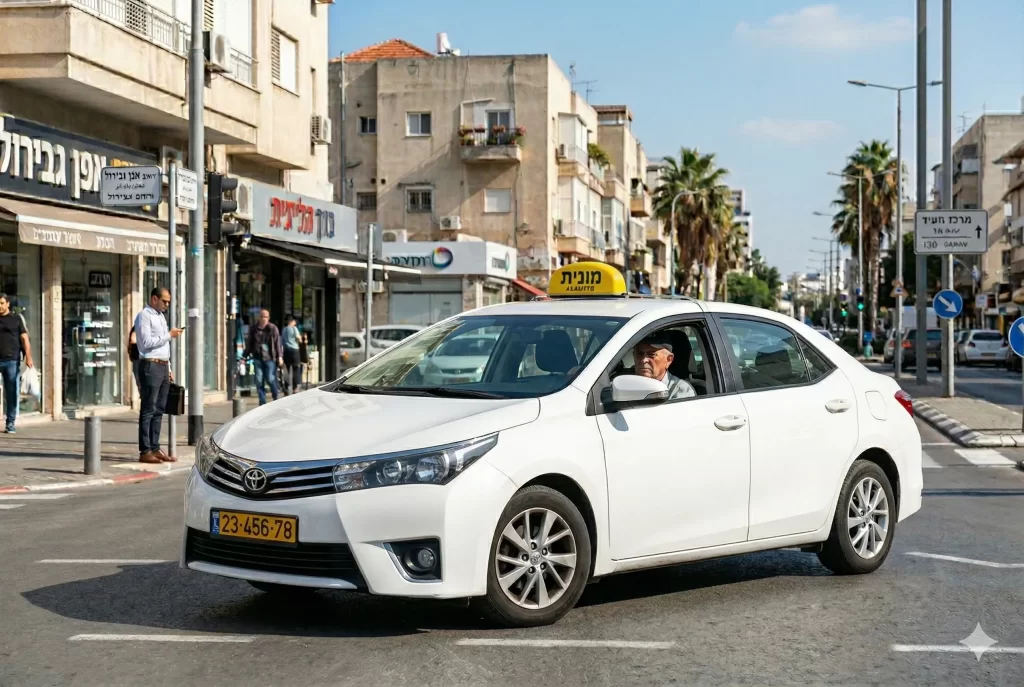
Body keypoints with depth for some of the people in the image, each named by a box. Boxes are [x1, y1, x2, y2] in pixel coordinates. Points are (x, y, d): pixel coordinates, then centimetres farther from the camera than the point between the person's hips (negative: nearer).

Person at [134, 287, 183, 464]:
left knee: (159, 410, 8)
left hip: (163, 366, 9)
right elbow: (147, 342, -16)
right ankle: (145, 451, -6)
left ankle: (155, 448, 12)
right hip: (150, 366, -9)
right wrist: (169, 335, -13)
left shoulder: (161, 316, 20)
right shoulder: (144, 316, -7)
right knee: (148, 410, -7)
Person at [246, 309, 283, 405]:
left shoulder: (273, 328, 0)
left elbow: (278, 343, -2)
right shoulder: (253, 329, 8)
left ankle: (276, 399, 18)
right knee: (259, 381, 0)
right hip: (257, 358, 3)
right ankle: (262, 403, 7)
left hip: (270, 358, -3)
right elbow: (249, 343, 15)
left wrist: (280, 356, -9)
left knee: (270, 379, -5)